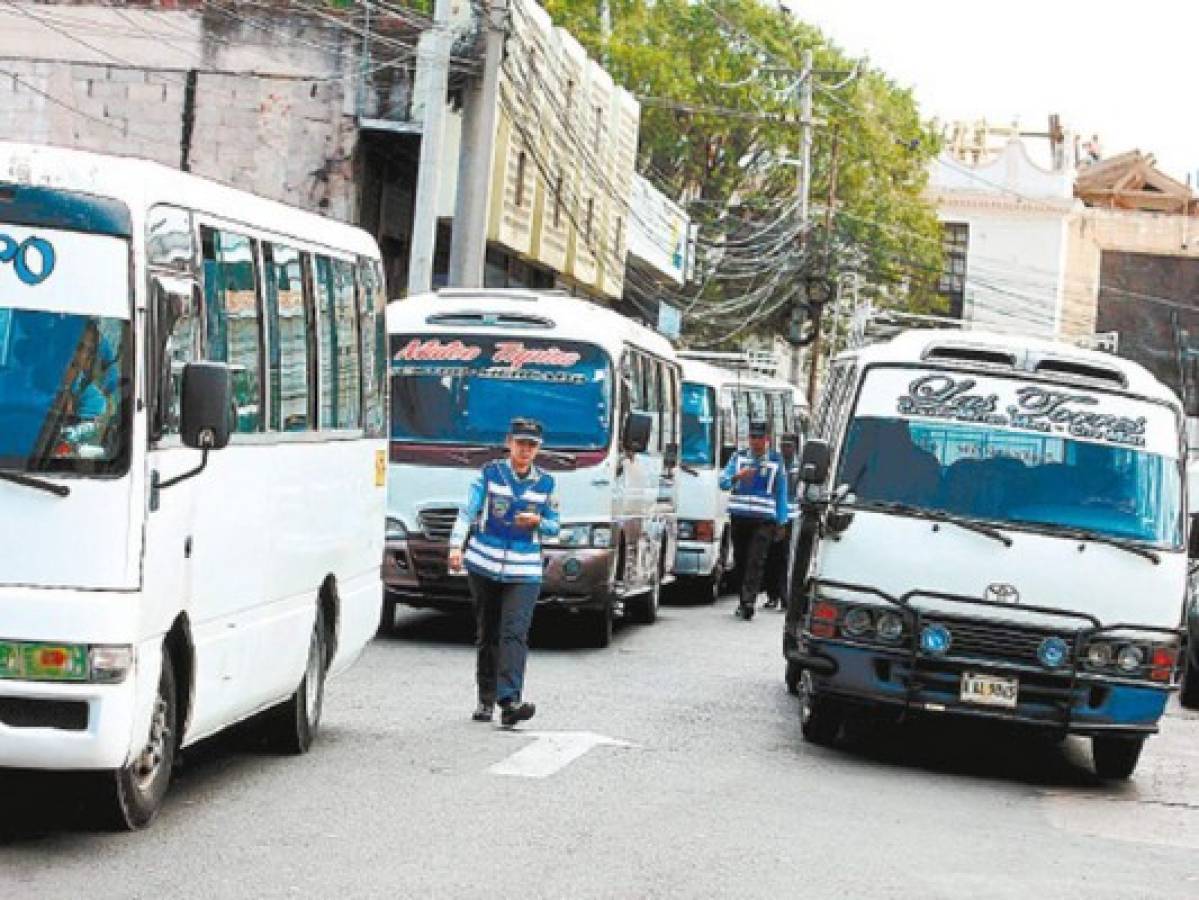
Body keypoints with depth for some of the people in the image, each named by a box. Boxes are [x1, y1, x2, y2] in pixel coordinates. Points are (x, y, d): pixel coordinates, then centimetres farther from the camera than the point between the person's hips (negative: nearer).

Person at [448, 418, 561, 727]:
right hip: (484, 567, 0)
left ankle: (510, 700, -25)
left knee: (515, 633, -15)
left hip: (524, 573, 0)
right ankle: (486, 699, 18)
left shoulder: (545, 484, 7)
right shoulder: (489, 473, 3)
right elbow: (468, 511, -1)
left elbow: (554, 526, 11)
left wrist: (537, 521, -11)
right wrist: (456, 546, -14)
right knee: (487, 635, 8)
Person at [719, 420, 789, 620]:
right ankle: (744, 600, 17)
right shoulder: (739, 457, 11)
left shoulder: (776, 461, 8)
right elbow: (723, 482, 2)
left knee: (756, 561, -14)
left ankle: (748, 602, -22)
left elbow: (781, 493, 11)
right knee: (741, 561, 6)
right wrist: (737, 477, -20)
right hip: (739, 517, 2)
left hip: (764, 520, -2)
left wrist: (781, 523, 7)